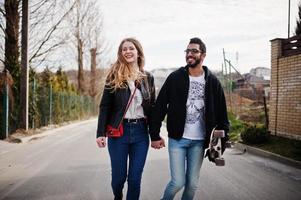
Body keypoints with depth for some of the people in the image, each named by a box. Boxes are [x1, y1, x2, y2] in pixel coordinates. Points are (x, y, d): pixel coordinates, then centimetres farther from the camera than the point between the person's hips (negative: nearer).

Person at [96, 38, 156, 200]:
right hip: (118, 131, -1)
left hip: (141, 132, 2)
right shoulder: (114, 76, 0)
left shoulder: (148, 78, 7)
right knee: (119, 177, 8)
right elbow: (105, 106, -2)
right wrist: (101, 132, -9)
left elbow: (152, 107, 10)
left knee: (135, 179, 4)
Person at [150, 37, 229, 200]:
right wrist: (154, 135, -5)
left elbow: (221, 113, 5)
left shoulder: (212, 81, 2)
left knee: (192, 184, 9)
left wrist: (222, 140, 1)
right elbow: (160, 107, -2)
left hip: (199, 141, 2)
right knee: (178, 182, -3)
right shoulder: (175, 77, -3)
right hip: (177, 139, -2)